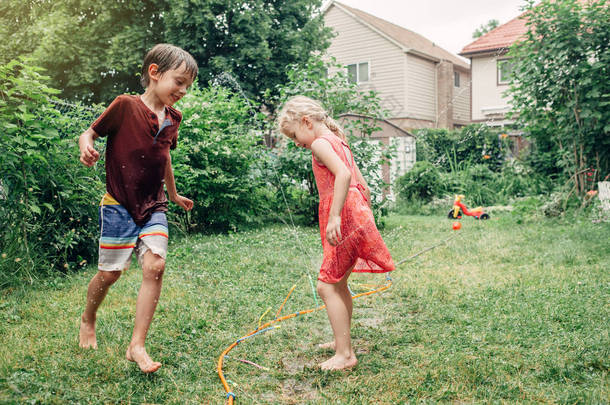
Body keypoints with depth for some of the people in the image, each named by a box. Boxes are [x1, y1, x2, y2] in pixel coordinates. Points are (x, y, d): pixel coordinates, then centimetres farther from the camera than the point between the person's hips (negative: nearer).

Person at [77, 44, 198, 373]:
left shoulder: (172, 118, 7)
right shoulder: (125, 106, -10)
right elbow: (90, 133, -2)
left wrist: (174, 195, 33)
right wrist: (86, 148, -26)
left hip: (153, 207, 5)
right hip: (119, 205, -4)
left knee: (155, 266, -13)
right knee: (110, 272, 4)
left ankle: (137, 346, -5)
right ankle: (88, 320, 36)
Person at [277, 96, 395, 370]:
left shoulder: (320, 142, -8)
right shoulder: (339, 142, 21)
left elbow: (343, 174, -26)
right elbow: (363, 186, 21)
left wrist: (334, 216, -29)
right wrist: (367, 217, 27)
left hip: (344, 221, -10)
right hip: (357, 218, 10)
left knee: (327, 286, -8)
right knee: (338, 284, 19)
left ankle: (345, 354, -6)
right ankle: (342, 341, 31)